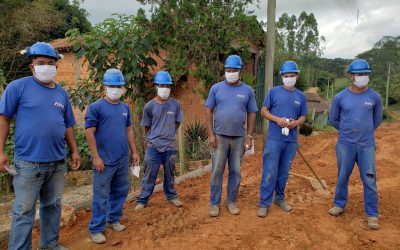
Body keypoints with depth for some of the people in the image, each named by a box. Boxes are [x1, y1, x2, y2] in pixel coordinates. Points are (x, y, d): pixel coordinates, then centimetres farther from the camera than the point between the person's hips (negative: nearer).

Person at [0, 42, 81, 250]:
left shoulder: (61, 93, 10)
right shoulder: (18, 86, -4)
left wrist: (75, 151, 10)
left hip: (58, 162, 5)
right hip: (28, 162, -5)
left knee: (53, 206, 16)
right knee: (24, 211, 5)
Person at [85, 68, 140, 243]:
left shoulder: (125, 108, 10)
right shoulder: (95, 107, -8)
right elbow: (89, 133, -11)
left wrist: (134, 151, 13)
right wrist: (96, 157, -15)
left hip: (123, 158, 6)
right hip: (105, 160, -6)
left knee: (121, 191, 16)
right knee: (101, 195, 3)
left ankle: (113, 219, 33)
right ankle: (96, 229, 16)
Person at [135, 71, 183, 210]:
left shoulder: (175, 105, -2)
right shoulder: (149, 106, -5)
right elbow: (146, 127, 5)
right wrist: (153, 138, 10)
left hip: (170, 146, 2)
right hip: (153, 146, -1)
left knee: (170, 174, 16)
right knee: (149, 174, 5)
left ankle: (171, 196, 34)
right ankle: (142, 200, 17)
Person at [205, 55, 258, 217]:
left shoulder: (247, 90, 5)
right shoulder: (216, 88, 1)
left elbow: (251, 114, 6)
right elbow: (209, 111, 1)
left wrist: (249, 136, -1)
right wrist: (211, 134, -7)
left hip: (239, 138, 1)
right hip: (220, 136, -1)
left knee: (235, 171, 10)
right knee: (217, 171, 4)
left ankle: (232, 202, 25)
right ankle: (214, 203, 16)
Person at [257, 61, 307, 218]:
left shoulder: (301, 96, 9)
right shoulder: (274, 91, 0)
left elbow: (303, 117, 13)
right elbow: (264, 111, 0)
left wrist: (296, 123, -10)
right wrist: (277, 119, -16)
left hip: (291, 140, 4)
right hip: (274, 139, -3)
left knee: (284, 172, 14)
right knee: (270, 172, -3)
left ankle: (280, 198, 32)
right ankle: (264, 203, 7)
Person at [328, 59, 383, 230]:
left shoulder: (375, 97, -1)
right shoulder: (340, 97, -3)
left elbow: (377, 119, 15)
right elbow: (333, 120, 10)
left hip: (367, 145, 0)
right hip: (345, 144, 0)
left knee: (369, 180, 3)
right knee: (342, 177, 12)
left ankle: (372, 215, 16)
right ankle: (339, 205, 30)